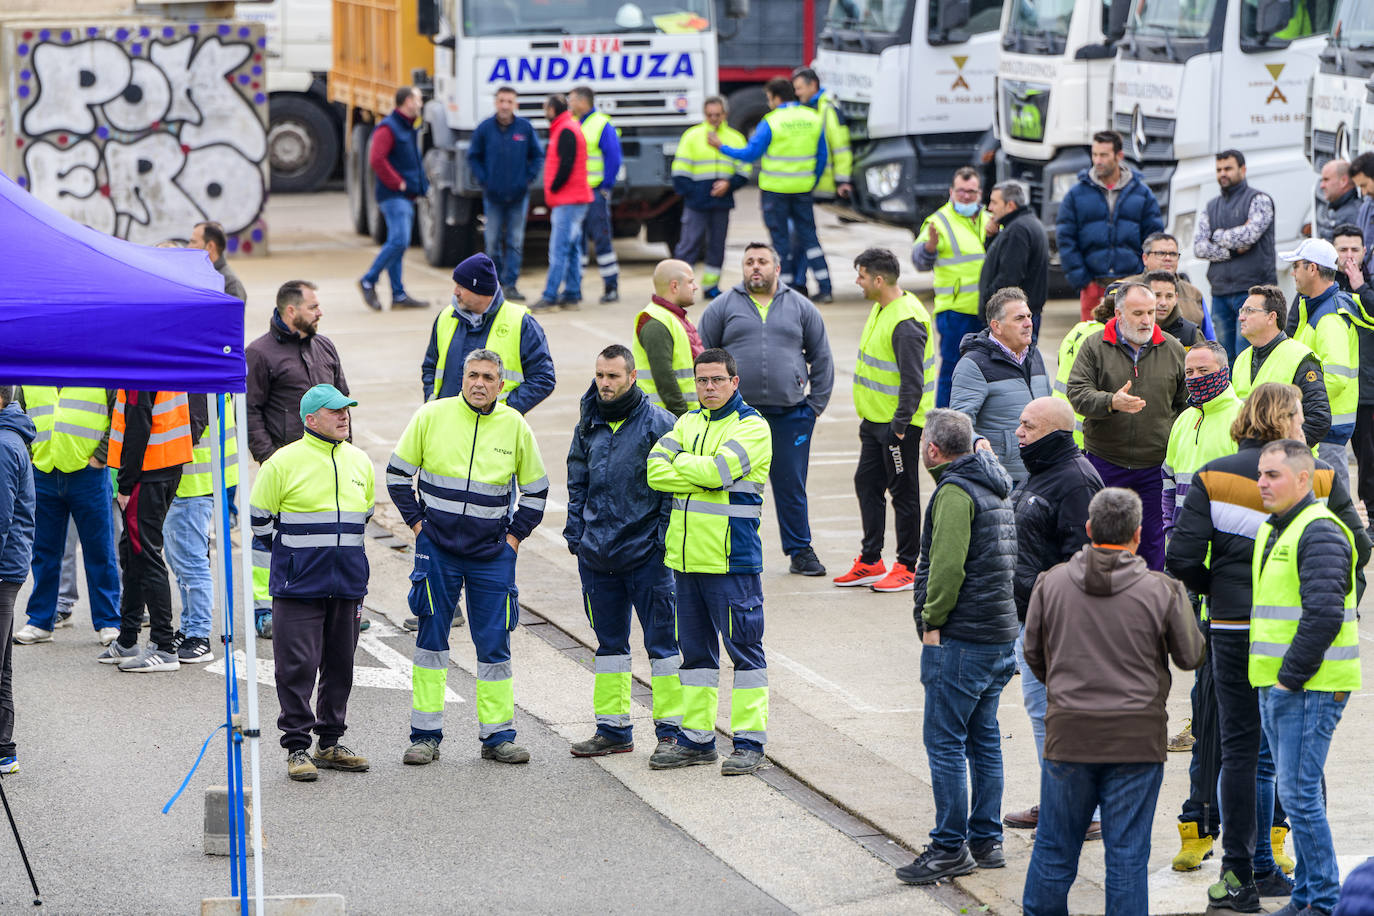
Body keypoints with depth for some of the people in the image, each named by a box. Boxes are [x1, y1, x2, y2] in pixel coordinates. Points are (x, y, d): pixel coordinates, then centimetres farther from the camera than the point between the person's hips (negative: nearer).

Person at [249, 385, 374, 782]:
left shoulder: (359, 462, 9)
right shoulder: (284, 462, -8)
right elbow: (259, 518, 0)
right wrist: (287, 560, 4)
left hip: (347, 585, 5)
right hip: (298, 585, -5)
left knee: (340, 665, 10)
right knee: (298, 666, -6)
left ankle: (330, 744, 20)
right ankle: (297, 747, 1)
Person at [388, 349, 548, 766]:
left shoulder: (515, 426, 1)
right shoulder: (432, 416, -3)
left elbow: (536, 490, 13)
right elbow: (397, 473, 6)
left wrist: (514, 536, 5)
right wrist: (417, 523, 0)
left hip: (492, 555, 1)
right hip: (438, 549, -1)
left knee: (494, 643, 2)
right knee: (431, 639, 2)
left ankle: (498, 735, 10)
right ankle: (426, 735, 7)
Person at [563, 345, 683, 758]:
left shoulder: (659, 424, -7)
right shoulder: (589, 425, 10)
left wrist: (663, 538, -11)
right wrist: (575, 533, 10)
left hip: (646, 553, -6)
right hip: (597, 553, 6)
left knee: (662, 641, -2)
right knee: (609, 642, 12)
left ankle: (671, 730, 3)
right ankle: (613, 729, 20)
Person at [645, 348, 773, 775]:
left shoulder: (752, 426, -5)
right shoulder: (687, 423, 14)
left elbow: (717, 469, -20)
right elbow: (655, 471, 0)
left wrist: (682, 462, -3)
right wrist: (702, 474, -13)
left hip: (732, 559, -6)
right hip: (686, 555, 7)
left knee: (743, 645, -2)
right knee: (695, 647, 12)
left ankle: (750, 741, 2)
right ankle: (696, 739, 20)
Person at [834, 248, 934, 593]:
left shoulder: (906, 322, -23)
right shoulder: (882, 308, 9)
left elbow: (912, 380, -24)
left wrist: (899, 424, -24)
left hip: (899, 424, -10)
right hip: (875, 419, 10)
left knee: (903, 492, 0)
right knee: (867, 484, 13)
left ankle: (907, 567, 9)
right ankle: (870, 561, 21)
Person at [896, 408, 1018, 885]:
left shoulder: (954, 492, -14)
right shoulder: (995, 489, 16)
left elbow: (947, 565, -22)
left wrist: (932, 621, -12)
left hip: (960, 638, -10)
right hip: (1000, 633, 10)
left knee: (945, 740, -5)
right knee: (984, 739, 14)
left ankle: (950, 848, -4)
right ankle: (986, 840, 17)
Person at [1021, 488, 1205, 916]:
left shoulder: (1051, 583, -2)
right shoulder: (1162, 591, -8)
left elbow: (1033, 654, 8)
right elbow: (1191, 656, 2)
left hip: (1068, 734, 2)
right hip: (1138, 738, -1)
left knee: (1054, 847, 13)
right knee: (1128, 852, 4)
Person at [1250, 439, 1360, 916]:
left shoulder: (1320, 533, -14)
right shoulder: (1272, 531, 17)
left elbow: (1323, 616, -22)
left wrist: (1290, 677, -18)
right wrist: (1270, 678, 18)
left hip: (1311, 688, -10)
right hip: (1276, 683, 10)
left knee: (1299, 794, -10)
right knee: (1295, 792, 13)